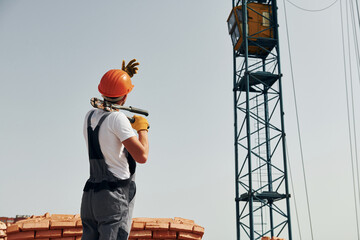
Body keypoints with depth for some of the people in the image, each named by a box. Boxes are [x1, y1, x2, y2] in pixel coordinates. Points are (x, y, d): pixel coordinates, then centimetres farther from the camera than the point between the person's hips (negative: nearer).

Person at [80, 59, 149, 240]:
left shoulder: (90, 116, 12)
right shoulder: (117, 118, -11)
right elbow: (141, 156, -16)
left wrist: (123, 75, 36)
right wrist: (142, 128, 1)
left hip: (90, 194, 8)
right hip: (115, 197, -7)